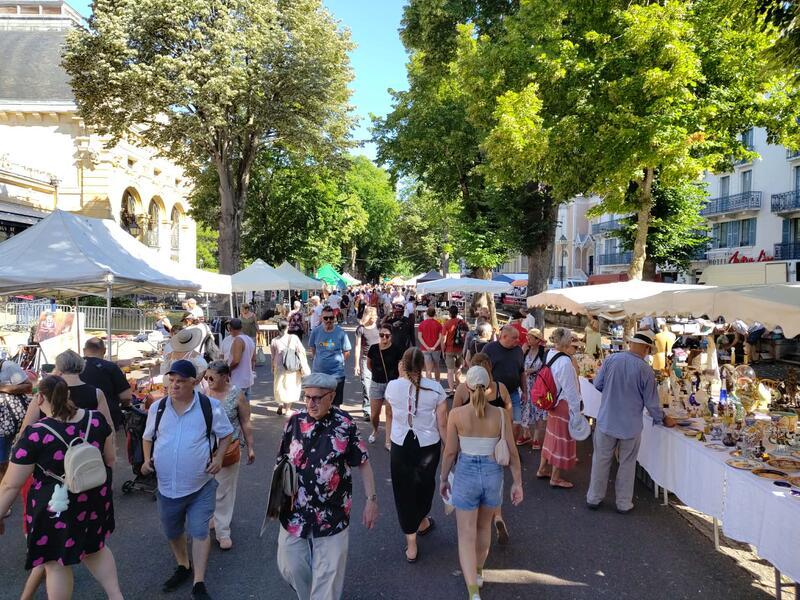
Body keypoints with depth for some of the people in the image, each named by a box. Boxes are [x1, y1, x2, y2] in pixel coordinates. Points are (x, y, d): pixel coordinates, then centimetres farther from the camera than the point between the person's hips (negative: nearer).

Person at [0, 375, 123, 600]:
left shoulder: (34, 435, -21)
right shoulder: (96, 419, -9)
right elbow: (110, 458, 4)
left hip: (56, 507, -4)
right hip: (94, 499, 5)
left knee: (56, 563, 15)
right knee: (95, 548, 25)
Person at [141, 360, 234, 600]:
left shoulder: (210, 406, -11)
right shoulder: (157, 407, -1)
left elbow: (226, 434, 1)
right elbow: (148, 437, 14)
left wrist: (218, 457, -13)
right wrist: (147, 460, -1)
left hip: (201, 485, -4)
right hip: (167, 485, 4)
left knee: (199, 532, 1)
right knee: (172, 532, 21)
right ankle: (183, 567, 46)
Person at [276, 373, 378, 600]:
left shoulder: (345, 425, -12)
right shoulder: (295, 421, -4)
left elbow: (363, 463, -4)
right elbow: (283, 461, 7)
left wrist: (371, 500, -6)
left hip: (332, 513, -3)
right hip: (295, 510, 3)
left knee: (328, 572, 6)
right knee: (290, 565, 15)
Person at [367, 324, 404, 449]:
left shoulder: (396, 350, -11)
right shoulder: (373, 348, -2)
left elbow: (401, 369, -8)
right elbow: (368, 365, 15)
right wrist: (378, 373, 9)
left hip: (392, 384, -2)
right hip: (376, 384, 3)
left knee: (390, 413, 3)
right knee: (374, 414, 9)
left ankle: (388, 441, 13)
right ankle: (374, 431, 40)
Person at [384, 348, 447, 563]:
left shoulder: (393, 386, -12)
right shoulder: (435, 388, -15)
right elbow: (443, 424, -10)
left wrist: (403, 376, 15)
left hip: (400, 446, 0)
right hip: (428, 446, 1)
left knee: (404, 491, 12)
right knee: (425, 485, 25)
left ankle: (411, 544, 17)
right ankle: (422, 522, 50)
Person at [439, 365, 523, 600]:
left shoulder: (456, 414, -13)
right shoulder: (501, 414, -10)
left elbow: (450, 452, -7)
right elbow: (511, 451, -7)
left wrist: (443, 478, 7)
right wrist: (517, 482, 3)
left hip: (466, 474, -2)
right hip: (493, 474, 2)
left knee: (467, 535, 8)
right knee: (484, 526, 26)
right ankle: (478, 573, 45)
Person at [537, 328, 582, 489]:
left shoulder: (551, 354, -3)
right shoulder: (565, 362, -27)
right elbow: (570, 390, -21)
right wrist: (576, 411, -15)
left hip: (553, 402, 9)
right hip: (564, 405, -9)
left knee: (552, 436, 22)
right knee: (563, 439, 6)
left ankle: (543, 469, 36)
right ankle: (555, 478, 20)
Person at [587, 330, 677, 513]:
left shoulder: (611, 360, -11)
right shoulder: (646, 371, -15)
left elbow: (597, 384, 0)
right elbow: (651, 403, -8)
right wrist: (663, 419, 11)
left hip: (606, 421, 2)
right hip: (631, 426, -1)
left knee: (601, 460, 14)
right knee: (627, 464, 15)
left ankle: (594, 498, 25)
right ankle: (623, 503, 26)